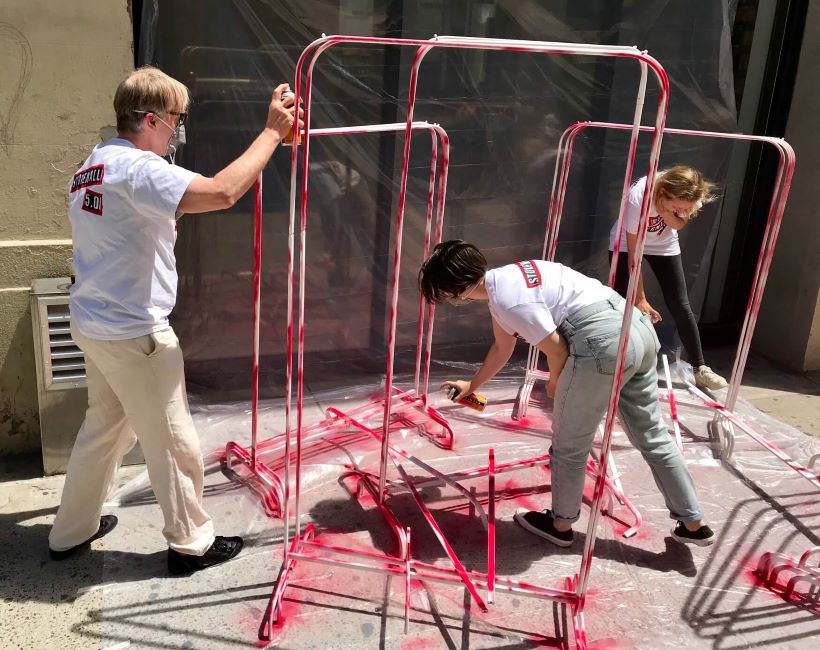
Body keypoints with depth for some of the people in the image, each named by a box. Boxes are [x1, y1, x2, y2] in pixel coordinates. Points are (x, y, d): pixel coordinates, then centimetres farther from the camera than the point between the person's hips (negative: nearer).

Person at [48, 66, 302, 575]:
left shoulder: (95, 164, 11)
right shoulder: (137, 168, -21)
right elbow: (222, 193, -34)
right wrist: (272, 132, -27)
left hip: (96, 324, 10)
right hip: (135, 332, -10)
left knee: (105, 428, 24)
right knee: (173, 441, 5)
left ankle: (71, 532, 37)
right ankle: (192, 543, 21)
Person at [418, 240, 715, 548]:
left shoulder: (508, 299, -15)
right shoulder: (501, 282, 17)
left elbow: (556, 350, -9)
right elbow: (502, 348, 32)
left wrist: (554, 384, 13)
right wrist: (472, 385, 46)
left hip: (603, 343, -10)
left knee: (569, 444, 11)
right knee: (652, 435, 21)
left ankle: (560, 524, 30)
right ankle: (693, 524, 32)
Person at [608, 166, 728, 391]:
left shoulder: (690, 198, -29)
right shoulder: (638, 198, -38)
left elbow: (678, 224, -15)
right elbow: (633, 253, -31)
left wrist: (665, 211, -39)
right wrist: (640, 298, -28)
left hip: (663, 245, 3)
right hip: (626, 243, -3)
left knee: (681, 306, -1)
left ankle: (700, 368, 8)